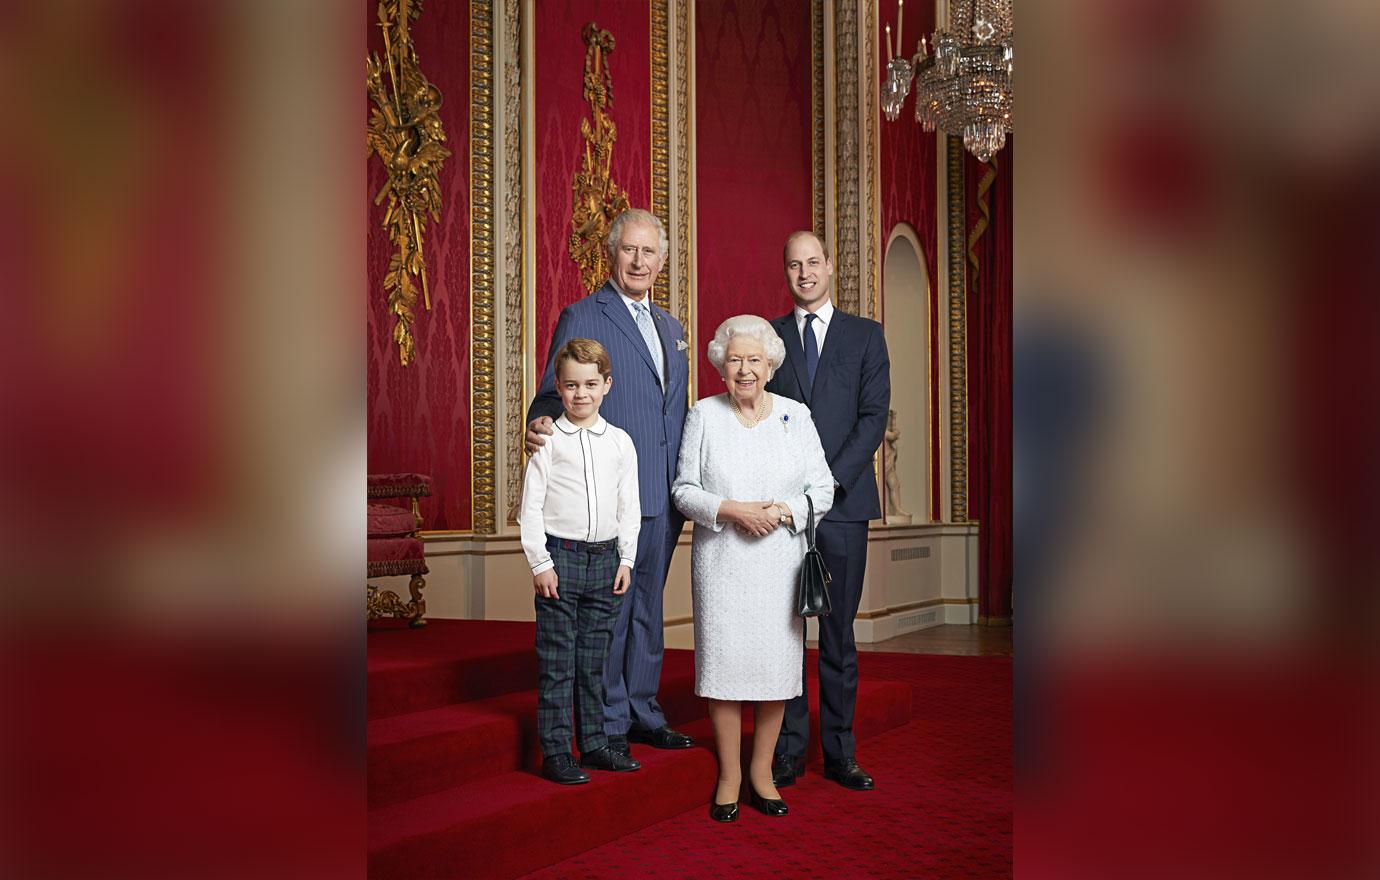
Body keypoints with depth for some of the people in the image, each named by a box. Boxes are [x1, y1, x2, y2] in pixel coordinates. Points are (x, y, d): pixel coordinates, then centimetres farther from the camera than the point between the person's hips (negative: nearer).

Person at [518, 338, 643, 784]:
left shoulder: (620, 442, 6)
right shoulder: (549, 441, -4)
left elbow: (629, 506, 11)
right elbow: (531, 506, -4)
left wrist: (626, 559, 7)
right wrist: (540, 563, -8)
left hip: (605, 558, 3)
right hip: (559, 556, -3)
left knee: (594, 659, 12)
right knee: (556, 662, 0)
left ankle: (594, 743, 22)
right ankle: (555, 752, 8)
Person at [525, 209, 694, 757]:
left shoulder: (671, 327, 17)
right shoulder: (581, 317, -4)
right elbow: (555, 395, -8)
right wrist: (541, 425, -30)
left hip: (664, 497, 7)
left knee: (648, 609, 15)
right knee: (610, 610, 0)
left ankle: (644, 714, 26)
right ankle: (609, 723, 12)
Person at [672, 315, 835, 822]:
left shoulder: (795, 415, 5)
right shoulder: (704, 416, 3)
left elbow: (822, 489, 5)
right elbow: (684, 490, 2)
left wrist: (782, 511, -13)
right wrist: (732, 510, -14)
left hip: (780, 563, 1)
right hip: (721, 564, -1)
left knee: (777, 662, 3)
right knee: (723, 661, -1)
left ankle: (762, 770, 18)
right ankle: (729, 773, 13)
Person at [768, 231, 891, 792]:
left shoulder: (865, 335, 10)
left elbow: (874, 415, 1)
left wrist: (830, 481, -10)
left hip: (843, 501, 0)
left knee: (839, 632, 4)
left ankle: (840, 752, 11)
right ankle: (787, 750, 8)